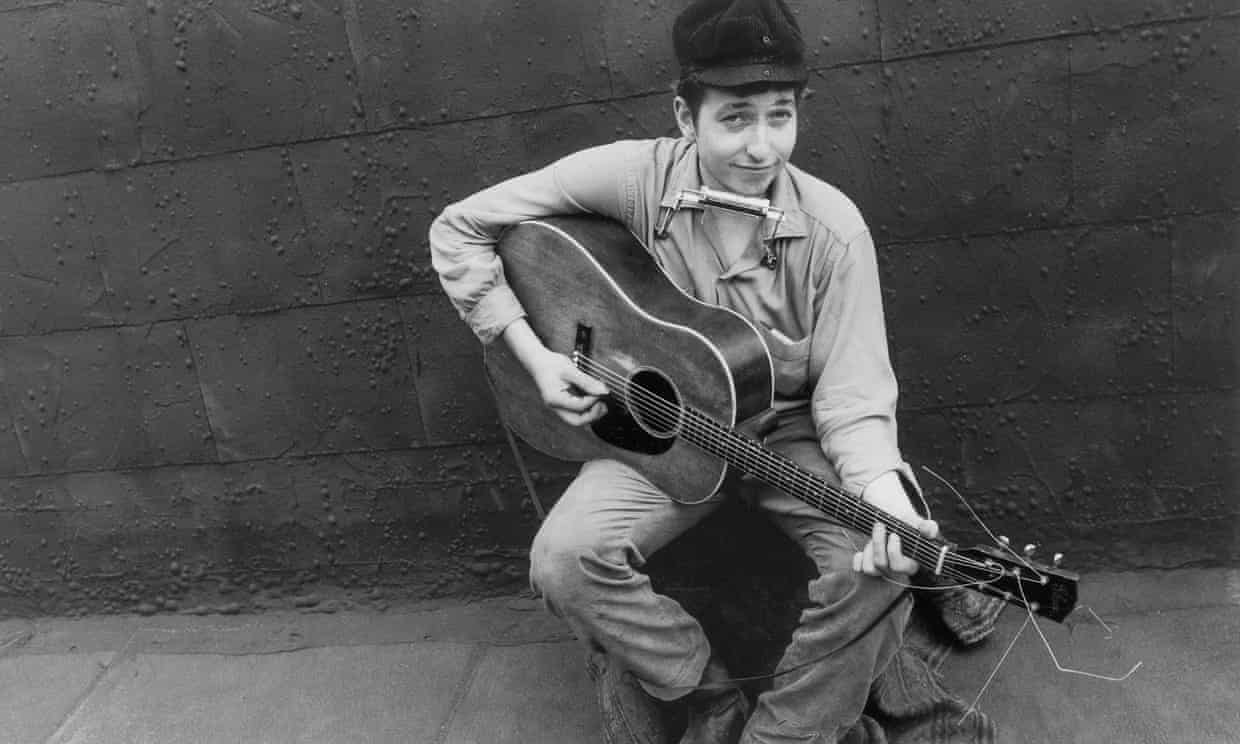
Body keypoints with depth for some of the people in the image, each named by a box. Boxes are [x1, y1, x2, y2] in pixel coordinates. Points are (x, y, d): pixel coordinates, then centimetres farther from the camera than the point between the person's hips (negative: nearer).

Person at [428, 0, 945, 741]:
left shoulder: (832, 229, -16)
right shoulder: (633, 177, -16)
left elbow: (851, 397, -14)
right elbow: (460, 231, -8)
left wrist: (887, 499, -34)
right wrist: (534, 354, -15)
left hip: (791, 432, 0)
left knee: (882, 566, -25)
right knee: (565, 559, -25)